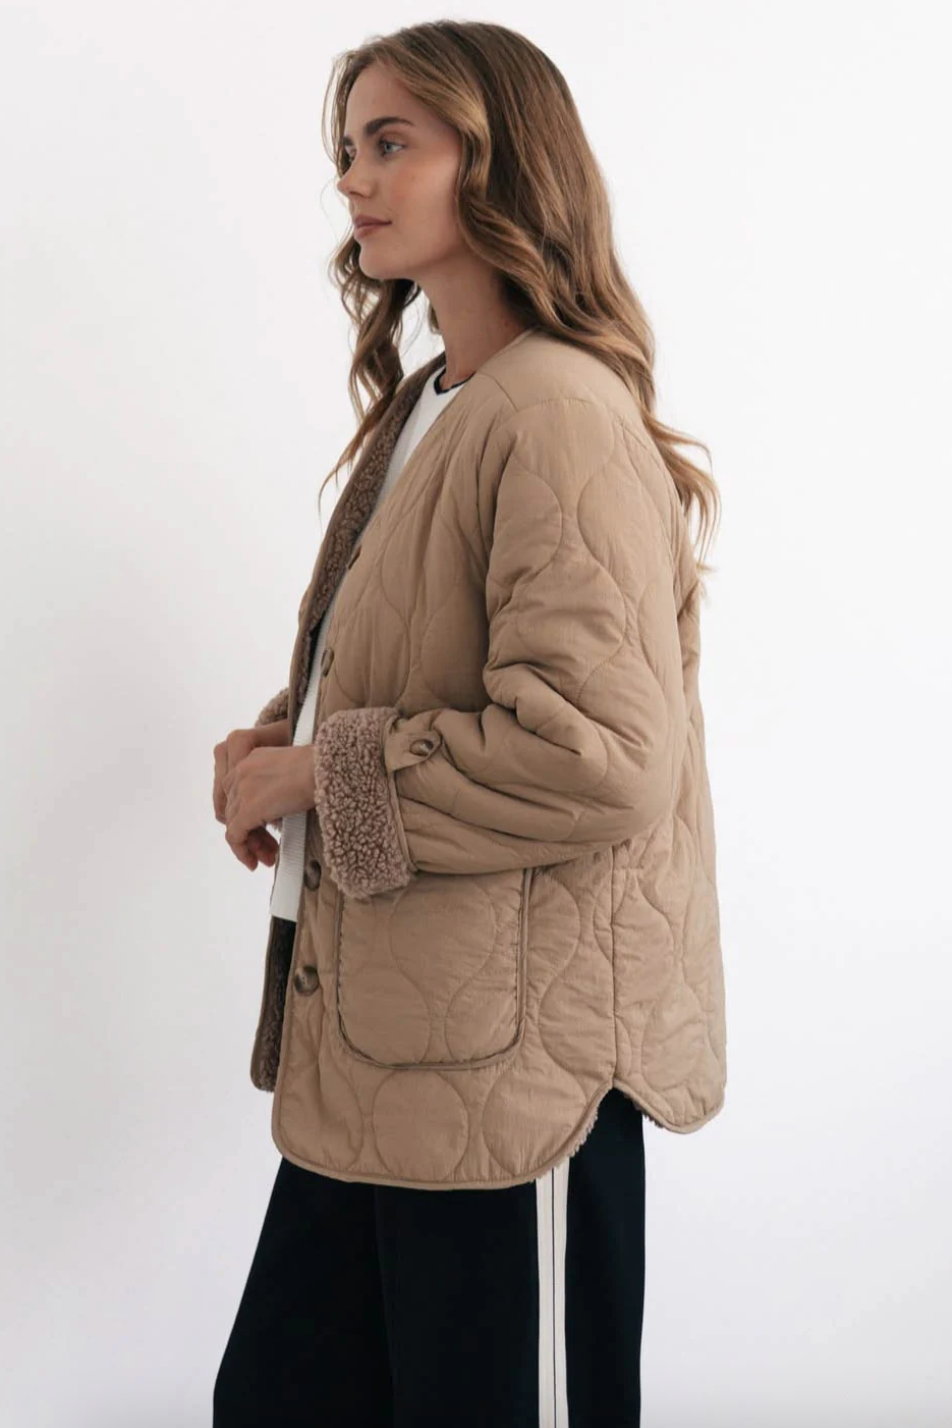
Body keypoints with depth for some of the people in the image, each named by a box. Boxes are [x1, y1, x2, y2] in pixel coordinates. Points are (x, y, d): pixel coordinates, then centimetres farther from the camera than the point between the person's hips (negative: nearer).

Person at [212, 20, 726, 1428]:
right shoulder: (428, 407, 13)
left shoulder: (560, 415, -17)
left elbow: (604, 758, -25)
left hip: (511, 1055, -9)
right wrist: (278, 741, 3)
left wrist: (314, 776, -15)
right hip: (378, 1039, 9)